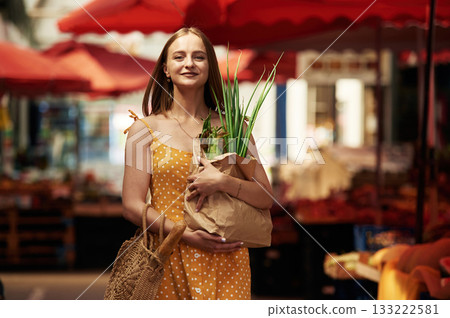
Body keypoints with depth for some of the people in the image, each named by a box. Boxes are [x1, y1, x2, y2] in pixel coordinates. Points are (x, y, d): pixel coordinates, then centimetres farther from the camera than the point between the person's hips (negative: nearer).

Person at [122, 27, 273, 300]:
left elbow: (265, 198, 3)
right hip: (171, 261, -1)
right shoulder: (145, 129, 2)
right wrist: (186, 235, -14)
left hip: (226, 259, 1)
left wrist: (222, 182, -15)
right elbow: (133, 206, -3)